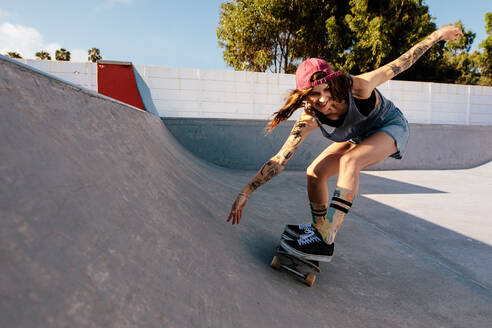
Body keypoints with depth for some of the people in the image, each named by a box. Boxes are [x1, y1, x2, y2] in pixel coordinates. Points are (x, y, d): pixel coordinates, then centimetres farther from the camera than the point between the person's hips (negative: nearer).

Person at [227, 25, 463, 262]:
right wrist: (245, 193, -33)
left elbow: (398, 66, -18)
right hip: (359, 135, 5)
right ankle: (319, 229, 17)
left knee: (349, 161, -32)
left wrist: (438, 35, -10)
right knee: (315, 173, -6)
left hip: (391, 128, -5)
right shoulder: (309, 119, -25)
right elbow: (279, 160, -28)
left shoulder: (357, 87, -35)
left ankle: (325, 242, -31)